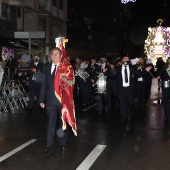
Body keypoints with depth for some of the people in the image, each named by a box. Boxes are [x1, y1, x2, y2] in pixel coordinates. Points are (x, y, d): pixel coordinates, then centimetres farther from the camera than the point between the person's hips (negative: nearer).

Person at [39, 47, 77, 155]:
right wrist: (42, 100, 5)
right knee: (51, 123, 1)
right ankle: (49, 146, 3)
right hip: (51, 100, 1)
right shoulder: (47, 68, 7)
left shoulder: (67, 68, -4)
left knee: (63, 122, 13)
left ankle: (63, 142, 30)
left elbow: (70, 83, -6)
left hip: (62, 100, -1)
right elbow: (44, 84, 8)